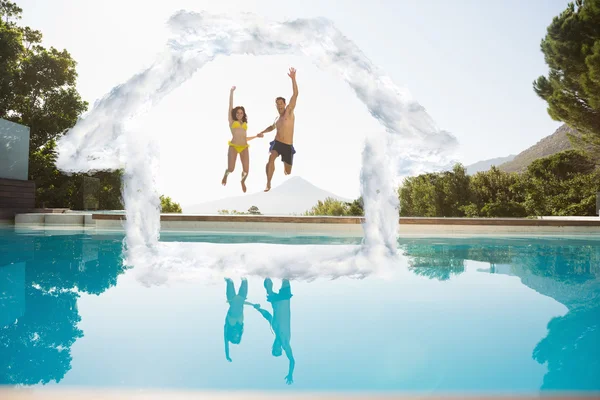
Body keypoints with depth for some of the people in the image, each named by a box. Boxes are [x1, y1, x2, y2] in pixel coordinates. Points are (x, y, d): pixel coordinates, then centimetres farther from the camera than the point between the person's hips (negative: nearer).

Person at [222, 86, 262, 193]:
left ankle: (243, 182, 28)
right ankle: (226, 175, 28)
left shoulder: (245, 124, 20)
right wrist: (231, 92, 3)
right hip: (234, 146, -3)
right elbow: (230, 106, 4)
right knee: (231, 169, -11)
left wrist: (256, 136, 26)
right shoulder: (232, 121, 9)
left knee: (246, 170, -7)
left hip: (244, 147, 3)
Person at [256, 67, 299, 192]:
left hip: (288, 146, -3)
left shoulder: (289, 111, 0)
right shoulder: (277, 120, 15)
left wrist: (293, 78, -18)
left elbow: (295, 94, -11)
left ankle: (285, 167, 43)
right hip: (277, 143, 3)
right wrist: (262, 132, 25)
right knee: (271, 158, -30)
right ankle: (268, 184, -28)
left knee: (288, 172, 3)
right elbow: (272, 127, 40)